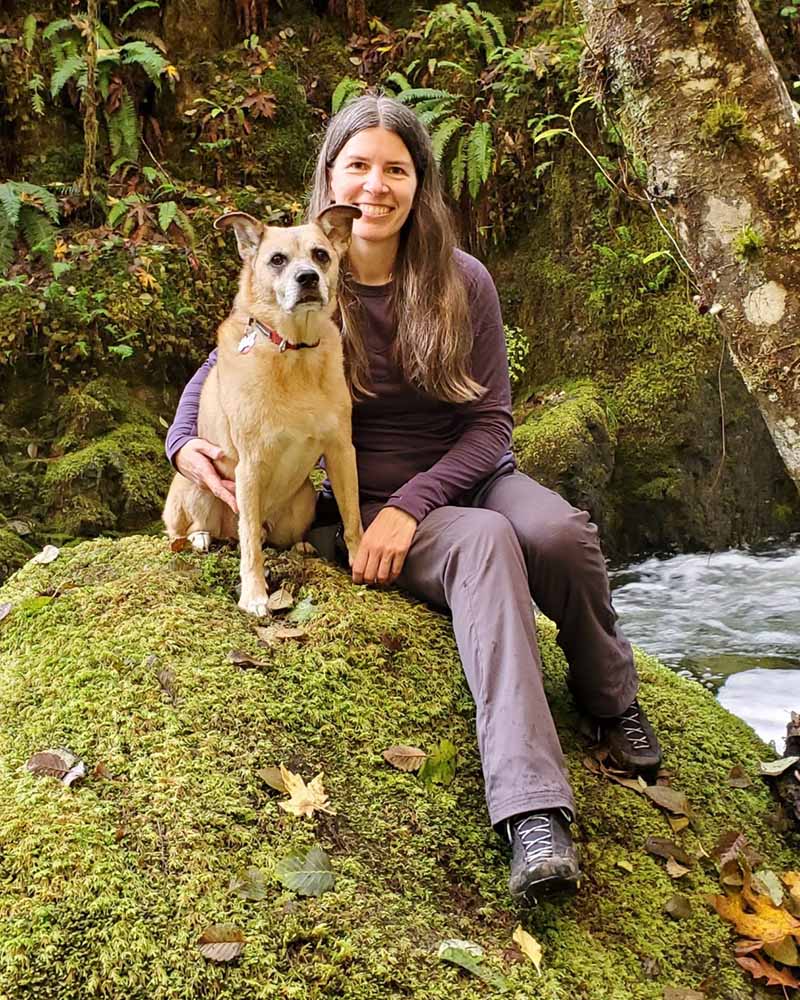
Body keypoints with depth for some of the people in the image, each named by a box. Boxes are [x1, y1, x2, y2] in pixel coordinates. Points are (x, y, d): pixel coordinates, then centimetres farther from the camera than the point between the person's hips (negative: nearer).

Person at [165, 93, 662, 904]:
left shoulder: (461, 282, -4)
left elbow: (491, 423, -5)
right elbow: (218, 373, 9)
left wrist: (413, 504, -20)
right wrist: (184, 441, -14)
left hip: (470, 476, 2)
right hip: (370, 499, -1)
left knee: (558, 532, -34)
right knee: (484, 543, -37)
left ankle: (611, 701, -4)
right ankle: (531, 814, -47)